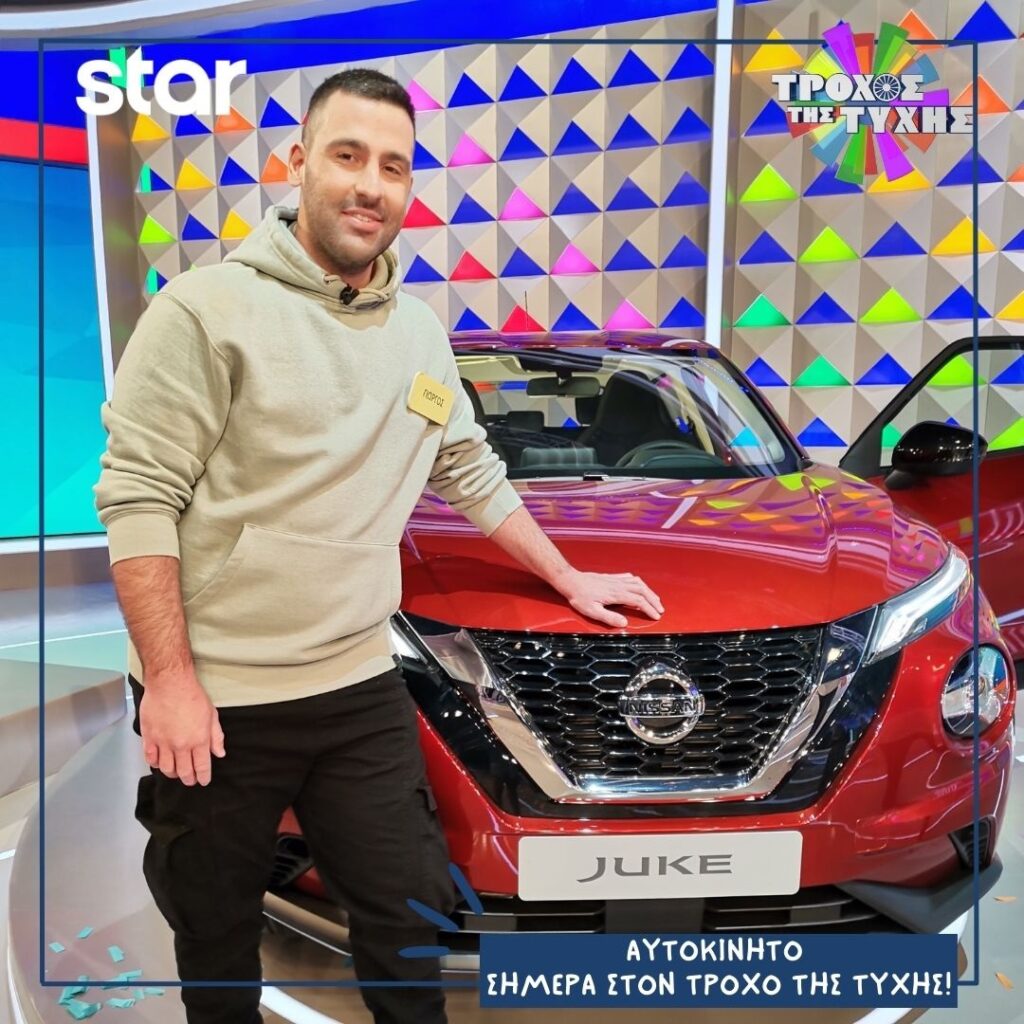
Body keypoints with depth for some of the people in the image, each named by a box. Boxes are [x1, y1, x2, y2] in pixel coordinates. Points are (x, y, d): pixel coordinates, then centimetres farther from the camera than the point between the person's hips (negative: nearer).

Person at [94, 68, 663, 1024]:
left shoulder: (418, 330, 9)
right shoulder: (208, 307, -10)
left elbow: (473, 474, 18)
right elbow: (137, 496, -13)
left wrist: (568, 577, 19)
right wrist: (170, 680, -17)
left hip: (362, 692, 4)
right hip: (215, 701, -4)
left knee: (410, 918, 12)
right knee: (215, 939, 16)